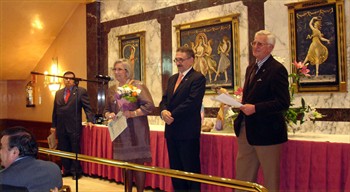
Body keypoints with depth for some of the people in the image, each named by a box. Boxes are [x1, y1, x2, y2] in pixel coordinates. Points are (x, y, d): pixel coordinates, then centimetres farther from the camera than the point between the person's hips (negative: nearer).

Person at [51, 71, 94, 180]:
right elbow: (55, 110, 17)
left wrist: (90, 120, -17)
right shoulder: (58, 93, 15)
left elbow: (87, 107, -4)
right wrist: (53, 125, 15)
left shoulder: (81, 91, 0)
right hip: (61, 127, 5)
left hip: (74, 127, -5)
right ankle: (67, 170, 22)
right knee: (63, 149, 9)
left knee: (75, 150, 2)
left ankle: (77, 171, 14)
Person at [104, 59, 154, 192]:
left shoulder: (138, 85, -5)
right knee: (125, 164, 11)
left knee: (138, 163, -2)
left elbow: (149, 106, -13)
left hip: (136, 132, -5)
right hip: (120, 132, 5)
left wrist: (132, 113, -21)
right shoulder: (112, 90, 12)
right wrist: (109, 115, -5)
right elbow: (106, 109, 18)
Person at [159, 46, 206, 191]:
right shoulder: (172, 79, 17)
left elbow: (192, 102, -18)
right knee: (175, 168, 15)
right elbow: (164, 100, 13)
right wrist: (164, 111, -9)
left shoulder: (198, 78, -8)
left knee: (191, 169, 1)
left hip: (188, 131, -8)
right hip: (171, 131, 8)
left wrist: (172, 115, -15)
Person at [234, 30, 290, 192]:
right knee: (242, 178, 15)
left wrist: (255, 108, -24)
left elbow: (284, 103, -19)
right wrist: (244, 107, 2)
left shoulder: (277, 69, -13)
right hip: (246, 130, 8)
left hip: (266, 131, -8)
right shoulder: (251, 68, 13)